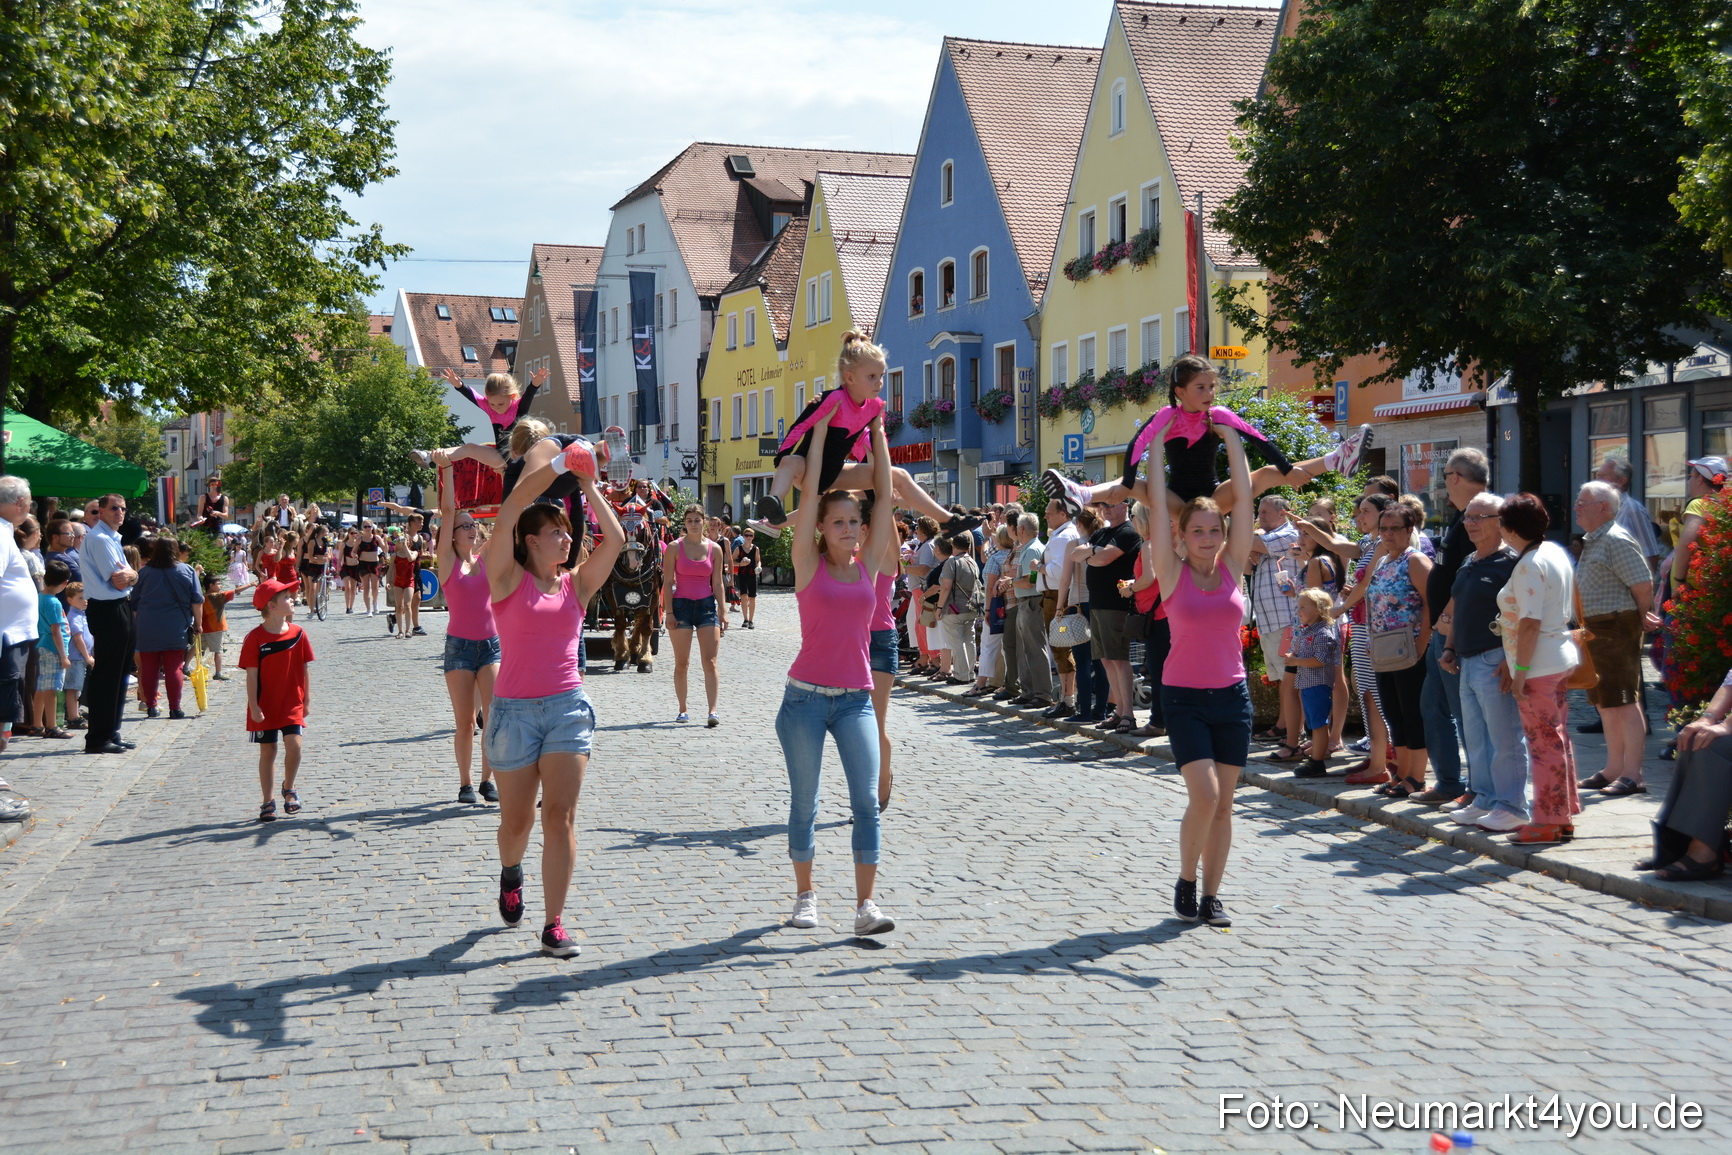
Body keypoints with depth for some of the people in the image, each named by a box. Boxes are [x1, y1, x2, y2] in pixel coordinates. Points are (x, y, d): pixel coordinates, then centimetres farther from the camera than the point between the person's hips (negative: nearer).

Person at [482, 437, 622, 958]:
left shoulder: (576, 583, 8)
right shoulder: (509, 579, -1)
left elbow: (615, 538, 0)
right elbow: (508, 513, -12)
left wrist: (587, 485, 1)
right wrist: (556, 465, -13)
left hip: (568, 707, 2)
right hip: (514, 710, -2)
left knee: (560, 816, -6)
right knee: (517, 820, 9)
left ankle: (553, 926, -3)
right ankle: (510, 871, 44)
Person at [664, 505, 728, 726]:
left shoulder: (715, 549, 5)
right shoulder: (675, 548, 0)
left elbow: (717, 584, 8)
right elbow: (667, 582, -1)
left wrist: (721, 613, 3)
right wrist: (669, 612, -8)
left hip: (707, 605, 1)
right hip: (681, 605, -1)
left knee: (710, 662, -8)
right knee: (681, 663, 3)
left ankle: (713, 711, -13)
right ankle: (682, 710, 12)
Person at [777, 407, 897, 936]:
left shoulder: (869, 564, 7)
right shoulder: (809, 564, 0)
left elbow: (884, 495, 6)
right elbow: (810, 490, -4)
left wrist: (878, 431, 9)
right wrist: (821, 428, -1)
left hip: (855, 698, 2)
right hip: (806, 696, -2)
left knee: (867, 801, -7)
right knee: (804, 803, 5)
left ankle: (865, 905, -7)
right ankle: (805, 895, 19)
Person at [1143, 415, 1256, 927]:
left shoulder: (1232, 569, 4)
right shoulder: (1173, 573, -2)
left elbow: (1245, 500, 3)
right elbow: (1158, 505, -5)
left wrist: (1232, 441, 6)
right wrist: (1157, 449, 1)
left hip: (1232, 696, 3)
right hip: (1184, 697, -3)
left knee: (1223, 802, 5)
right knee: (1204, 795, -14)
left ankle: (1211, 895, 14)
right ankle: (1186, 881, 7)